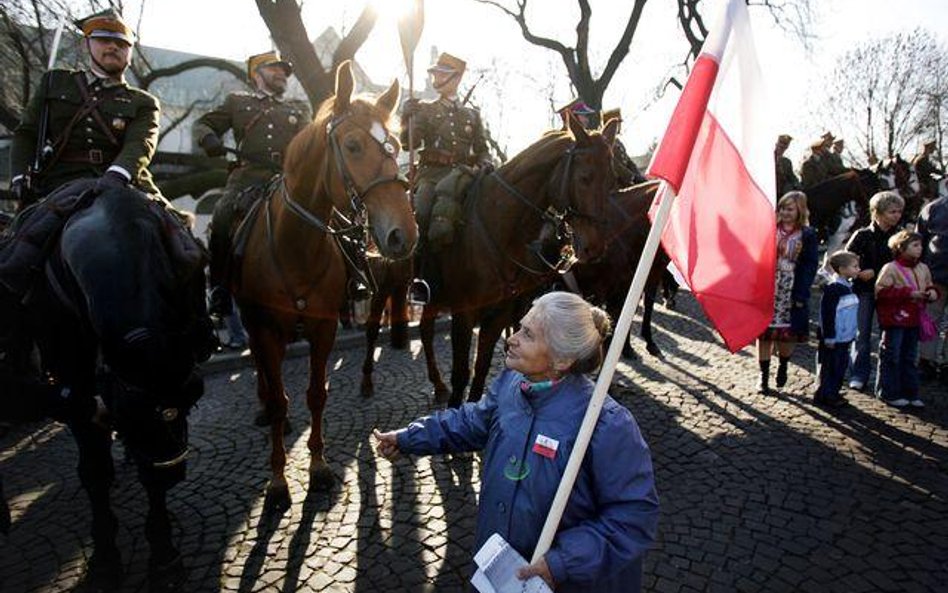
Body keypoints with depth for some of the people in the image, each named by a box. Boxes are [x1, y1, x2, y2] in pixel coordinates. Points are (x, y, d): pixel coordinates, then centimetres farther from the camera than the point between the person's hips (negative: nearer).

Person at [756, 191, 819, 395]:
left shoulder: (807, 235, 1)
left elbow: (811, 266, -2)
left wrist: (801, 294, -10)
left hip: (791, 294, -1)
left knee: (787, 334, 2)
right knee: (764, 333, 4)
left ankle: (783, 366, 31)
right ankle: (763, 376, 15)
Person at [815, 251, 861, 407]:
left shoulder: (849, 287, 12)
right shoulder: (832, 289, -17)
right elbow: (827, 314, -19)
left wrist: (852, 334, 22)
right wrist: (828, 337, -18)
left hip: (845, 337, 9)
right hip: (834, 338, -9)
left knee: (841, 365, 13)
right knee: (829, 367, -2)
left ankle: (834, 393, 23)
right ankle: (825, 395, 6)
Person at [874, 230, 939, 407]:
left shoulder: (923, 269, 8)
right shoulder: (891, 268, -15)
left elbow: (929, 286, 21)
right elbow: (881, 292, -20)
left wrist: (932, 292, -3)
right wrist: (909, 293, -22)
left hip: (913, 320, 7)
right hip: (895, 320, -7)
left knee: (910, 358, 15)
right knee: (892, 358, 1)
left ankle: (910, 394, 25)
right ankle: (889, 393, 11)